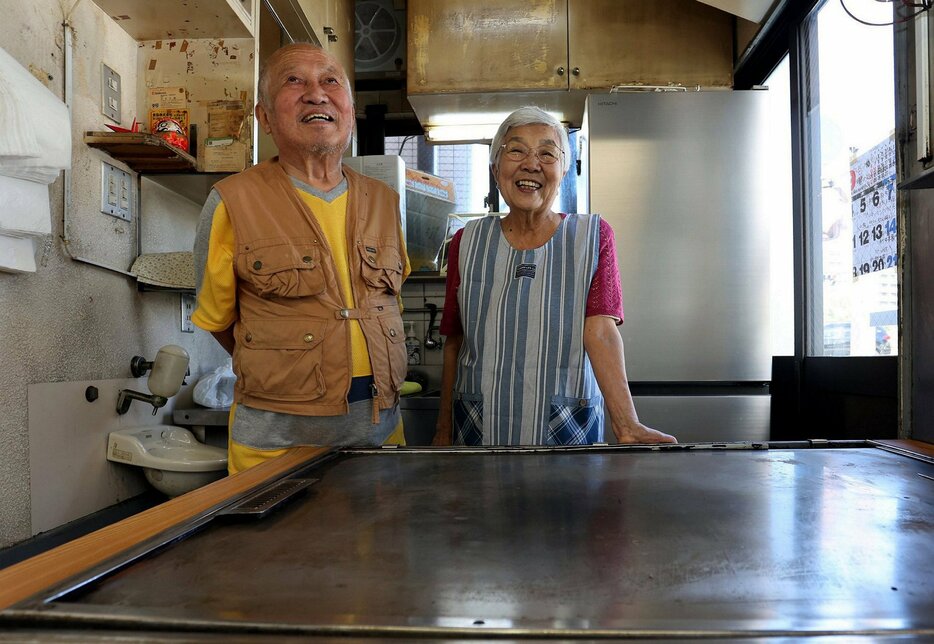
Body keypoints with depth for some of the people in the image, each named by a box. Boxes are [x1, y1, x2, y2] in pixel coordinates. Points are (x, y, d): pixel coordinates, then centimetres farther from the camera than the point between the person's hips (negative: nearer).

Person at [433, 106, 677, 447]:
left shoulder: (593, 236, -2)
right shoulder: (467, 242, 2)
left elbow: (601, 332, -13)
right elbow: (454, 343, 5)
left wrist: (626, 425, -25)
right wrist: (443, 431, 5)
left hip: (567, 430, -1)